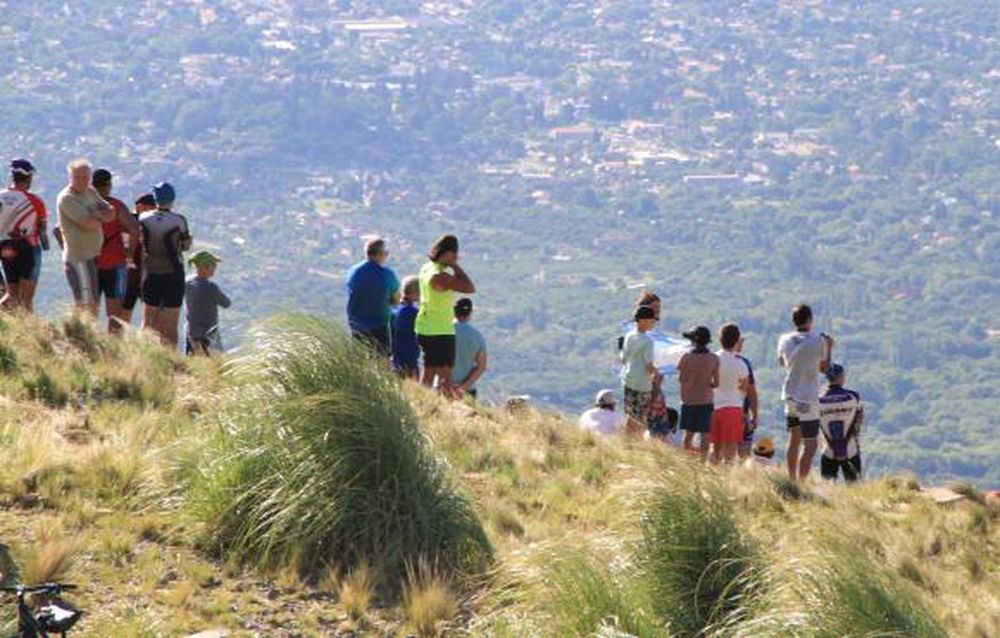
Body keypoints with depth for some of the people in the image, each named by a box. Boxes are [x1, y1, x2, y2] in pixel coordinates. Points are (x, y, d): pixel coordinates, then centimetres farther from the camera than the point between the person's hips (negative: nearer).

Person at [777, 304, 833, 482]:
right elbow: (823, 367, 1)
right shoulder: (818, 341, -11)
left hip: (789, 395, 5)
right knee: (809, 445, -1)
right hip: (808, 398, -5)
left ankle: (792, 481, 23)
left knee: (794, 439, 19)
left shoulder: (785, 340, 1)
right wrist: (829, 348, 16)